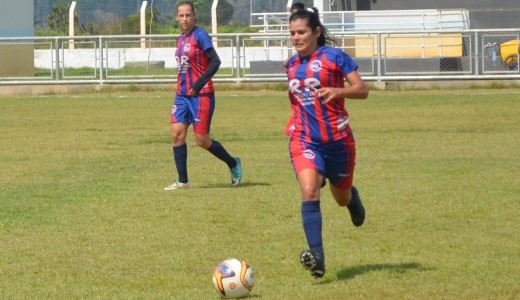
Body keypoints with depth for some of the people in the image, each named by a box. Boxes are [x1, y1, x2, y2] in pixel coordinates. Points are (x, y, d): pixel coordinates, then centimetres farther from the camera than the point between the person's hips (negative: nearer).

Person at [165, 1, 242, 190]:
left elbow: (215, 62, -18)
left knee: (202, 140, -3)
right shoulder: (181, 40, 12)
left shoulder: (200, 36, -12)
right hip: (182, 95, 7)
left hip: (201, 95, -7)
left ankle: (233, 164, 19)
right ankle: (182, 181, 2)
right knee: (177, 134, -3)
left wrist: (199, 84, -22)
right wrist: (182, 87, 15)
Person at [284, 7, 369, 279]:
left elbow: (362, 90, -9)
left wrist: (337, 91, -26)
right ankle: (316, 256, -31)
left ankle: (352, 197, 55)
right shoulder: (292, 65, 9)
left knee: (341, 197, 14)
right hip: (304, 140, 2)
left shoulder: (334, 57, -6)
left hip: (337, 139, -2)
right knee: (309, 192, -23)